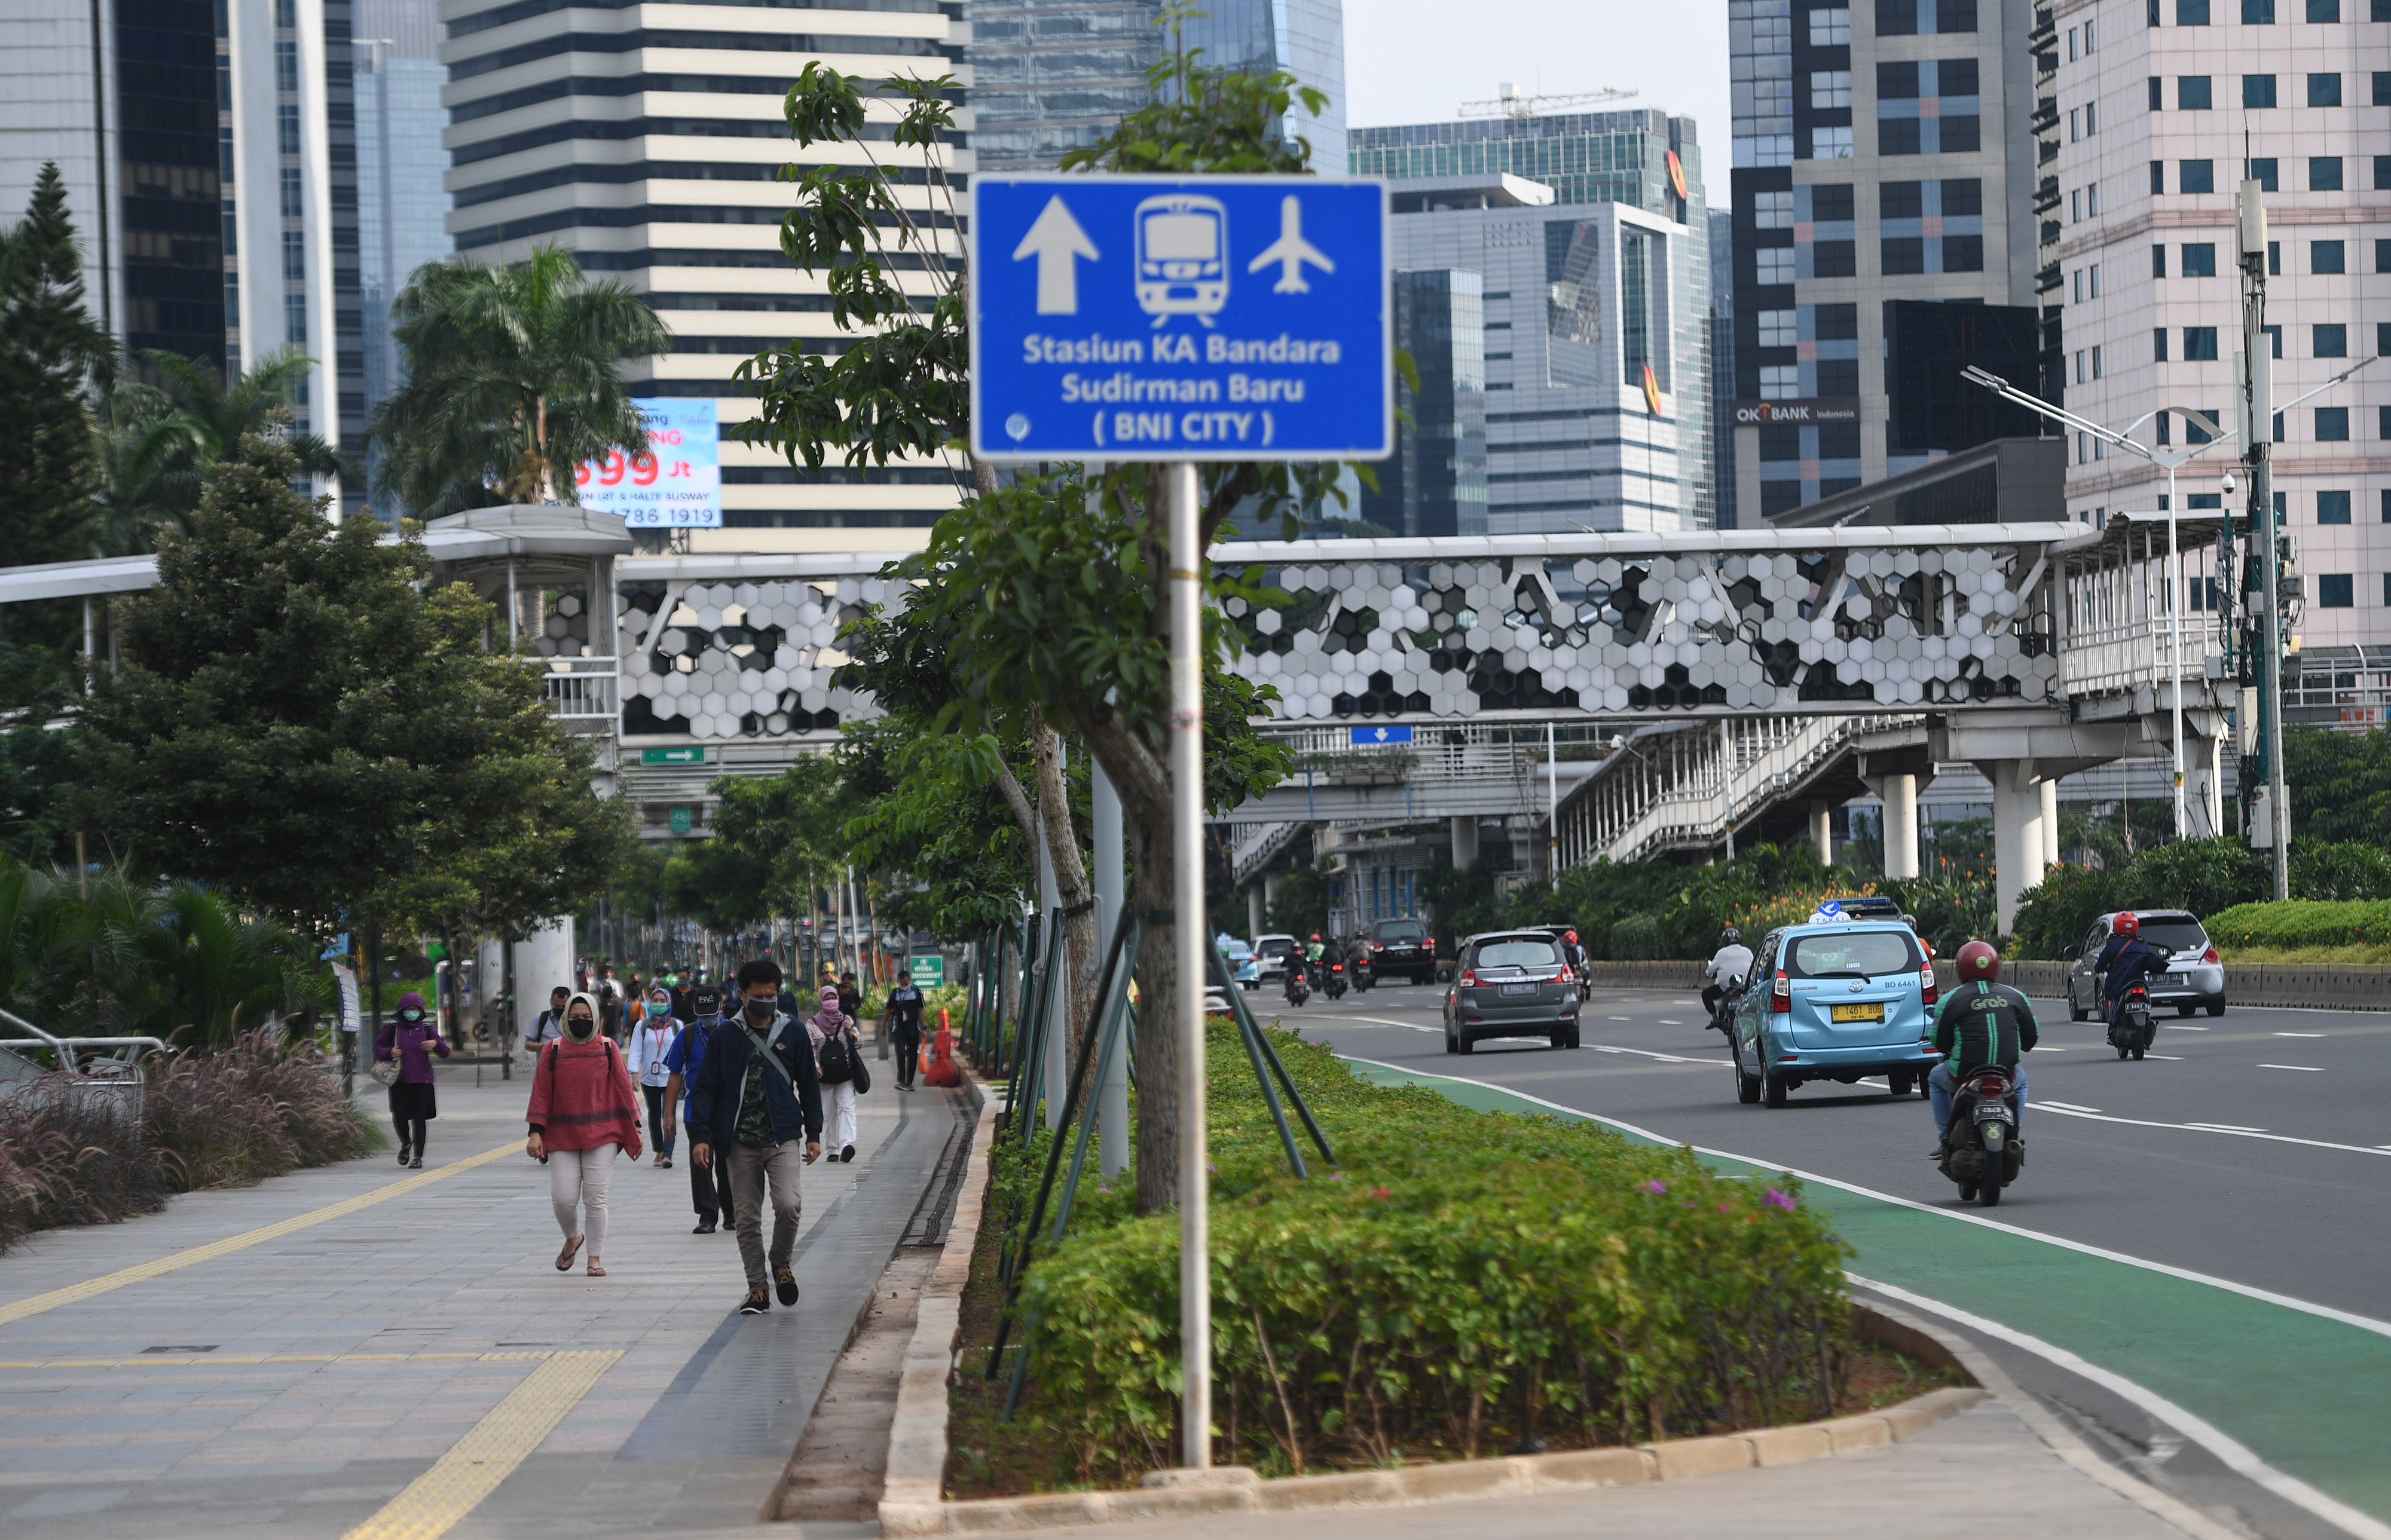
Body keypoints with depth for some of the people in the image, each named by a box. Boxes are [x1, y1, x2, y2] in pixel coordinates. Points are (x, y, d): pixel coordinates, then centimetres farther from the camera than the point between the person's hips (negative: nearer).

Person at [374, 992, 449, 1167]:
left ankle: (418, 1156, 4)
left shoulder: (427, 1029, 7)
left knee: (419, 1119, -3)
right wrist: (389, 1053, -9)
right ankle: (406, 1144, 27)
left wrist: (437, 1044, -14)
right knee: (400, 1117, -4)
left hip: (422, 1081, 0)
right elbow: (378, 1048, 12)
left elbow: (445, 1053, 8)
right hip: (399, 1081, 0)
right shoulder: (392, 1029, 5)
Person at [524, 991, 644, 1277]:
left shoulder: (608, 1049, 3)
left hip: (601, 1135, -1)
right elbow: (541, 1093, 4)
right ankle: (572, 1238, 26)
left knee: (596, 1199, -3)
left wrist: (635, 1128, 5)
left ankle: (595, 1258, 7)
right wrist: (536, 1133, -3)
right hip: (562, 1136, 1)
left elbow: (623, 1088, 7)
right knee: (563, 1198, -4)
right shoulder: (553, 1051, 3)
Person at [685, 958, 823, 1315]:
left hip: (782, 1138, -1)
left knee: (788, 1205, -18)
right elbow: (705, 1087, 4)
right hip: (740, 1143, 1)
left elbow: (809, 1085, 13)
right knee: (747, 1218, 3)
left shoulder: (793, 1033, 6)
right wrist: (701, 1135, -5)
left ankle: (781, 1262, 9)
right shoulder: (727, 1035, 4)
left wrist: (813, 1134, 8)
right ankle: (757, 1288, 12)